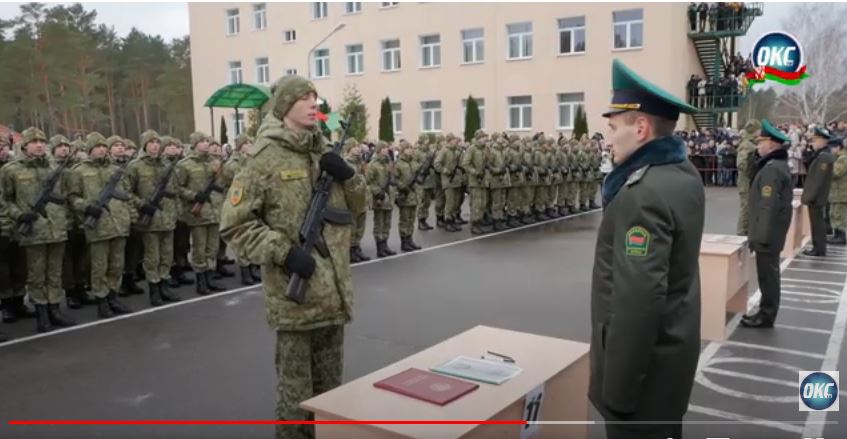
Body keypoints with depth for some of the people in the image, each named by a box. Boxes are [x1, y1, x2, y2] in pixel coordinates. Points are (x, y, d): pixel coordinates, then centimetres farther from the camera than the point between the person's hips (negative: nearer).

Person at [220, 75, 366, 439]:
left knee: (329, 381, 21)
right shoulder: (265, 159, -10)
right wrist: (283, 252, -19)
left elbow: (358, 205, 15)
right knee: (296, 385, 6)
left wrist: (348, 175, -4)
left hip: (334, 289, 6)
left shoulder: (324, 153, 9)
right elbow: (234, 225, -12)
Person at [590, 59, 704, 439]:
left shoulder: (644, 194, -27)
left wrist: (617, 388, -23)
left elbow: (639, 299, -30)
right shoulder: (685, 174, 4)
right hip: (674, 347, 9)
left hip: (646, 359, -9)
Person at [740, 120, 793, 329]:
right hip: (773, 231, 10)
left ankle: (766, 316, 8)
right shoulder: (778, 164, 12)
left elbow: (768, 206, -26)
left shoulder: (771, 168, -21)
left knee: (767, 274, -1)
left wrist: (761, 236, -24)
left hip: (768, 233, -10)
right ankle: (766, 312, 26)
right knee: (769, 273, 16)